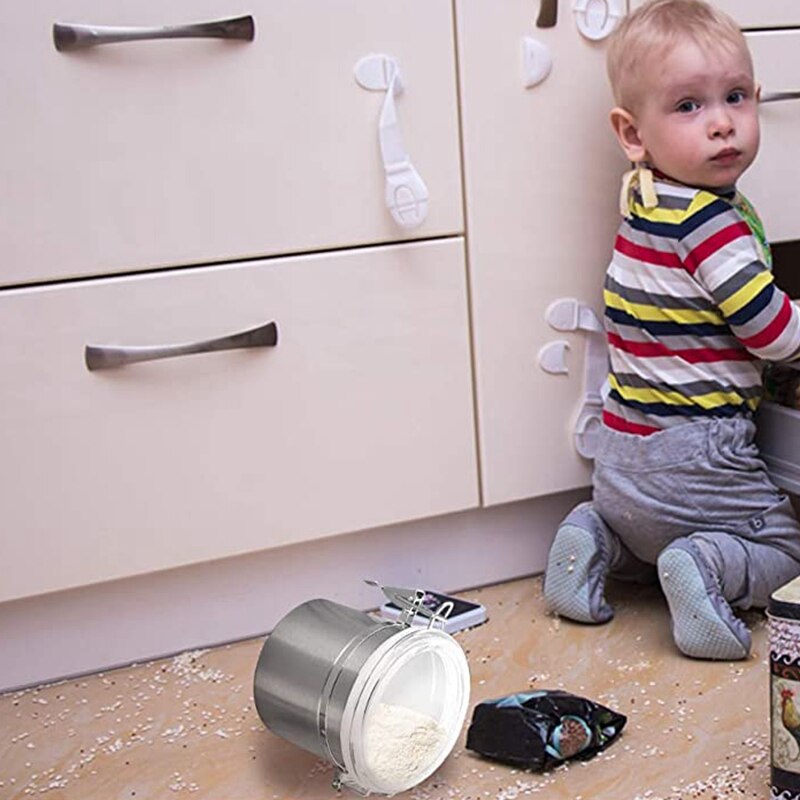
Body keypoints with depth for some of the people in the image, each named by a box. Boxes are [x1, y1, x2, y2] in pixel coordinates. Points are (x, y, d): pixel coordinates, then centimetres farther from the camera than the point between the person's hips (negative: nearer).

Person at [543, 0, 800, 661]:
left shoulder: (645, 195, 4)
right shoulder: (711, 221, -22)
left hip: (625, 454, 8)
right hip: (693, 458, -8)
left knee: (650, 531, 35)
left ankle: (596, 540, 8)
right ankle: (705, 571, -13)